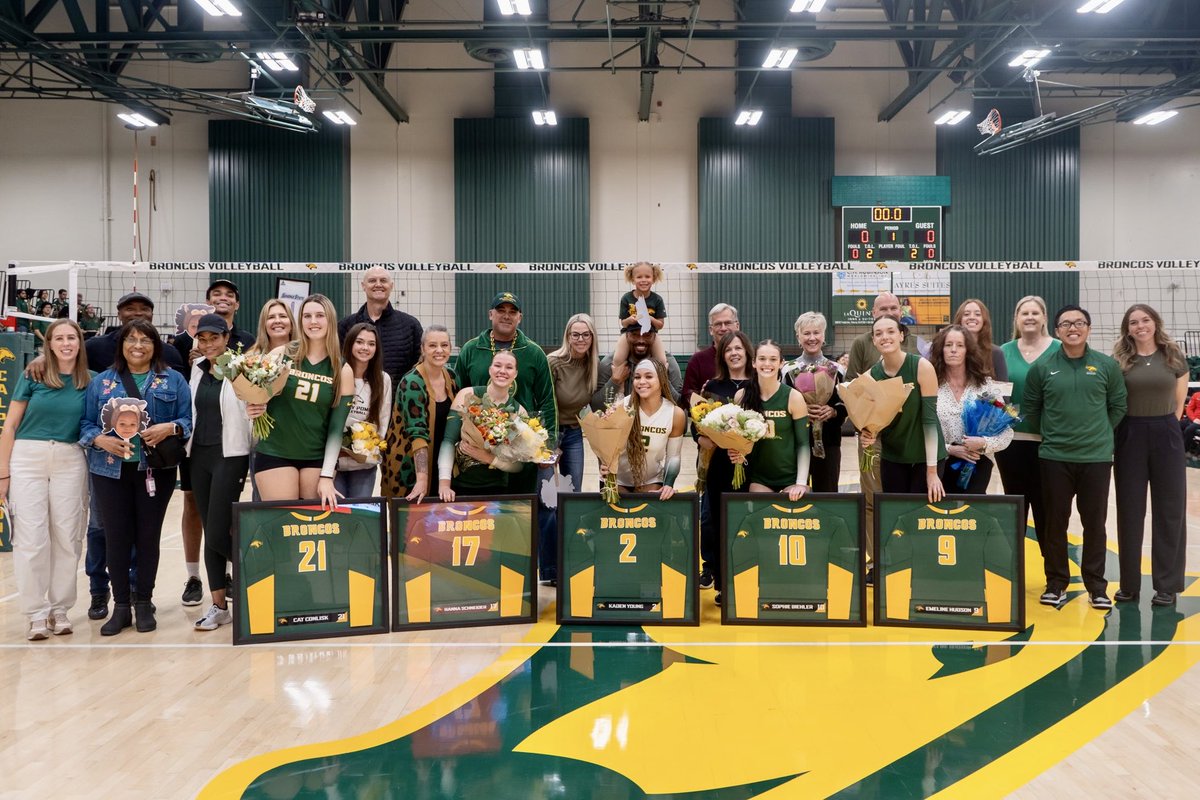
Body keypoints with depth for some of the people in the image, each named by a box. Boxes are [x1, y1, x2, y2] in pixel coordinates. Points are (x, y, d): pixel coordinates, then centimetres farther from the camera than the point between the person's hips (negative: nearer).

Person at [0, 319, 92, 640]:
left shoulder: (89, 382, 5)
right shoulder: (33, 375, 1)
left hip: (70, 462, 2)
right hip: (27, 458, -1)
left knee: (67, 537, 3)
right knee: (31, 538, -2)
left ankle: (60, 608, 15)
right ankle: (37, 613, 6)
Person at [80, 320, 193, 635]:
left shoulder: (173, 380, 6)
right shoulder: (101, 382, 9)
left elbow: (187, 420, 3)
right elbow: (86, 424, 6)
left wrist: (170, 428, -18)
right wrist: (102, 440, -13)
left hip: (156, 470, -1)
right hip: (111, 470, 1)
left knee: (148, 536, 4)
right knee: (116, 536, 1)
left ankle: (144, 603, 15)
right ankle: (121, 606, 11)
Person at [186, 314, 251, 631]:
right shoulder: (197, 367, 10)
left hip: (230, 456, -6)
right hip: (199, 456, 6)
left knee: (218, 535, -9)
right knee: (210, 533, 7)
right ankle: (219, 606, 14)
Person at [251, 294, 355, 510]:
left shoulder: (342, 370, 1)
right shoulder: (280, 355, 0)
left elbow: (337, 427, -2)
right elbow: (255, 394, 9)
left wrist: (327, 476, -8)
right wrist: (254, 409, -15)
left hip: (318, 457, 1)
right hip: (274, 453, -1)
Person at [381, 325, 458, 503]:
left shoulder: (450, 377, 1)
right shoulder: (413, 383, -19)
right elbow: (417, 432, -28)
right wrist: (421, 479, -36)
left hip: (440, 465, 6)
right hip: (410, 466, -6)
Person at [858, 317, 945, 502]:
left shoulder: (922, 367, -15)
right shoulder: (871, 375, -4)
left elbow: (929, 417, -16)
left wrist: (932, 471, -18)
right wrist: (867, 435, -20)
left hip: (926, 455, -3)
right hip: (891, 457, 3)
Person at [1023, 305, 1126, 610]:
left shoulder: (1107, 366, 0)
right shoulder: (1042, 367, -1)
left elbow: (1119, 406, 7)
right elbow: (1030, 407, 7)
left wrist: (1099, 434, 7)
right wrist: (1051, 434, 7)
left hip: (1096, 457, 0)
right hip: (1055, 457, 0)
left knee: (1094, 523, 6)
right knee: (1055, 522, 7)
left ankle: (1096, 585, 17)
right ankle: (1056, 582, 19)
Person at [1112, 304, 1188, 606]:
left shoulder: (1174, 357, 3)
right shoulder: (1118, 360, 1)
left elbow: (1179, 402, 8)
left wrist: (1163, 427, 2)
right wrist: (1139, 427, -1)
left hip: (1166, 436, 0)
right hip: (1129, 437, 0)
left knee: (1169, 510, 4)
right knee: (1129, 511, 5)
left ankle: (1167, 584, 13)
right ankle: (1129, 582, 14)